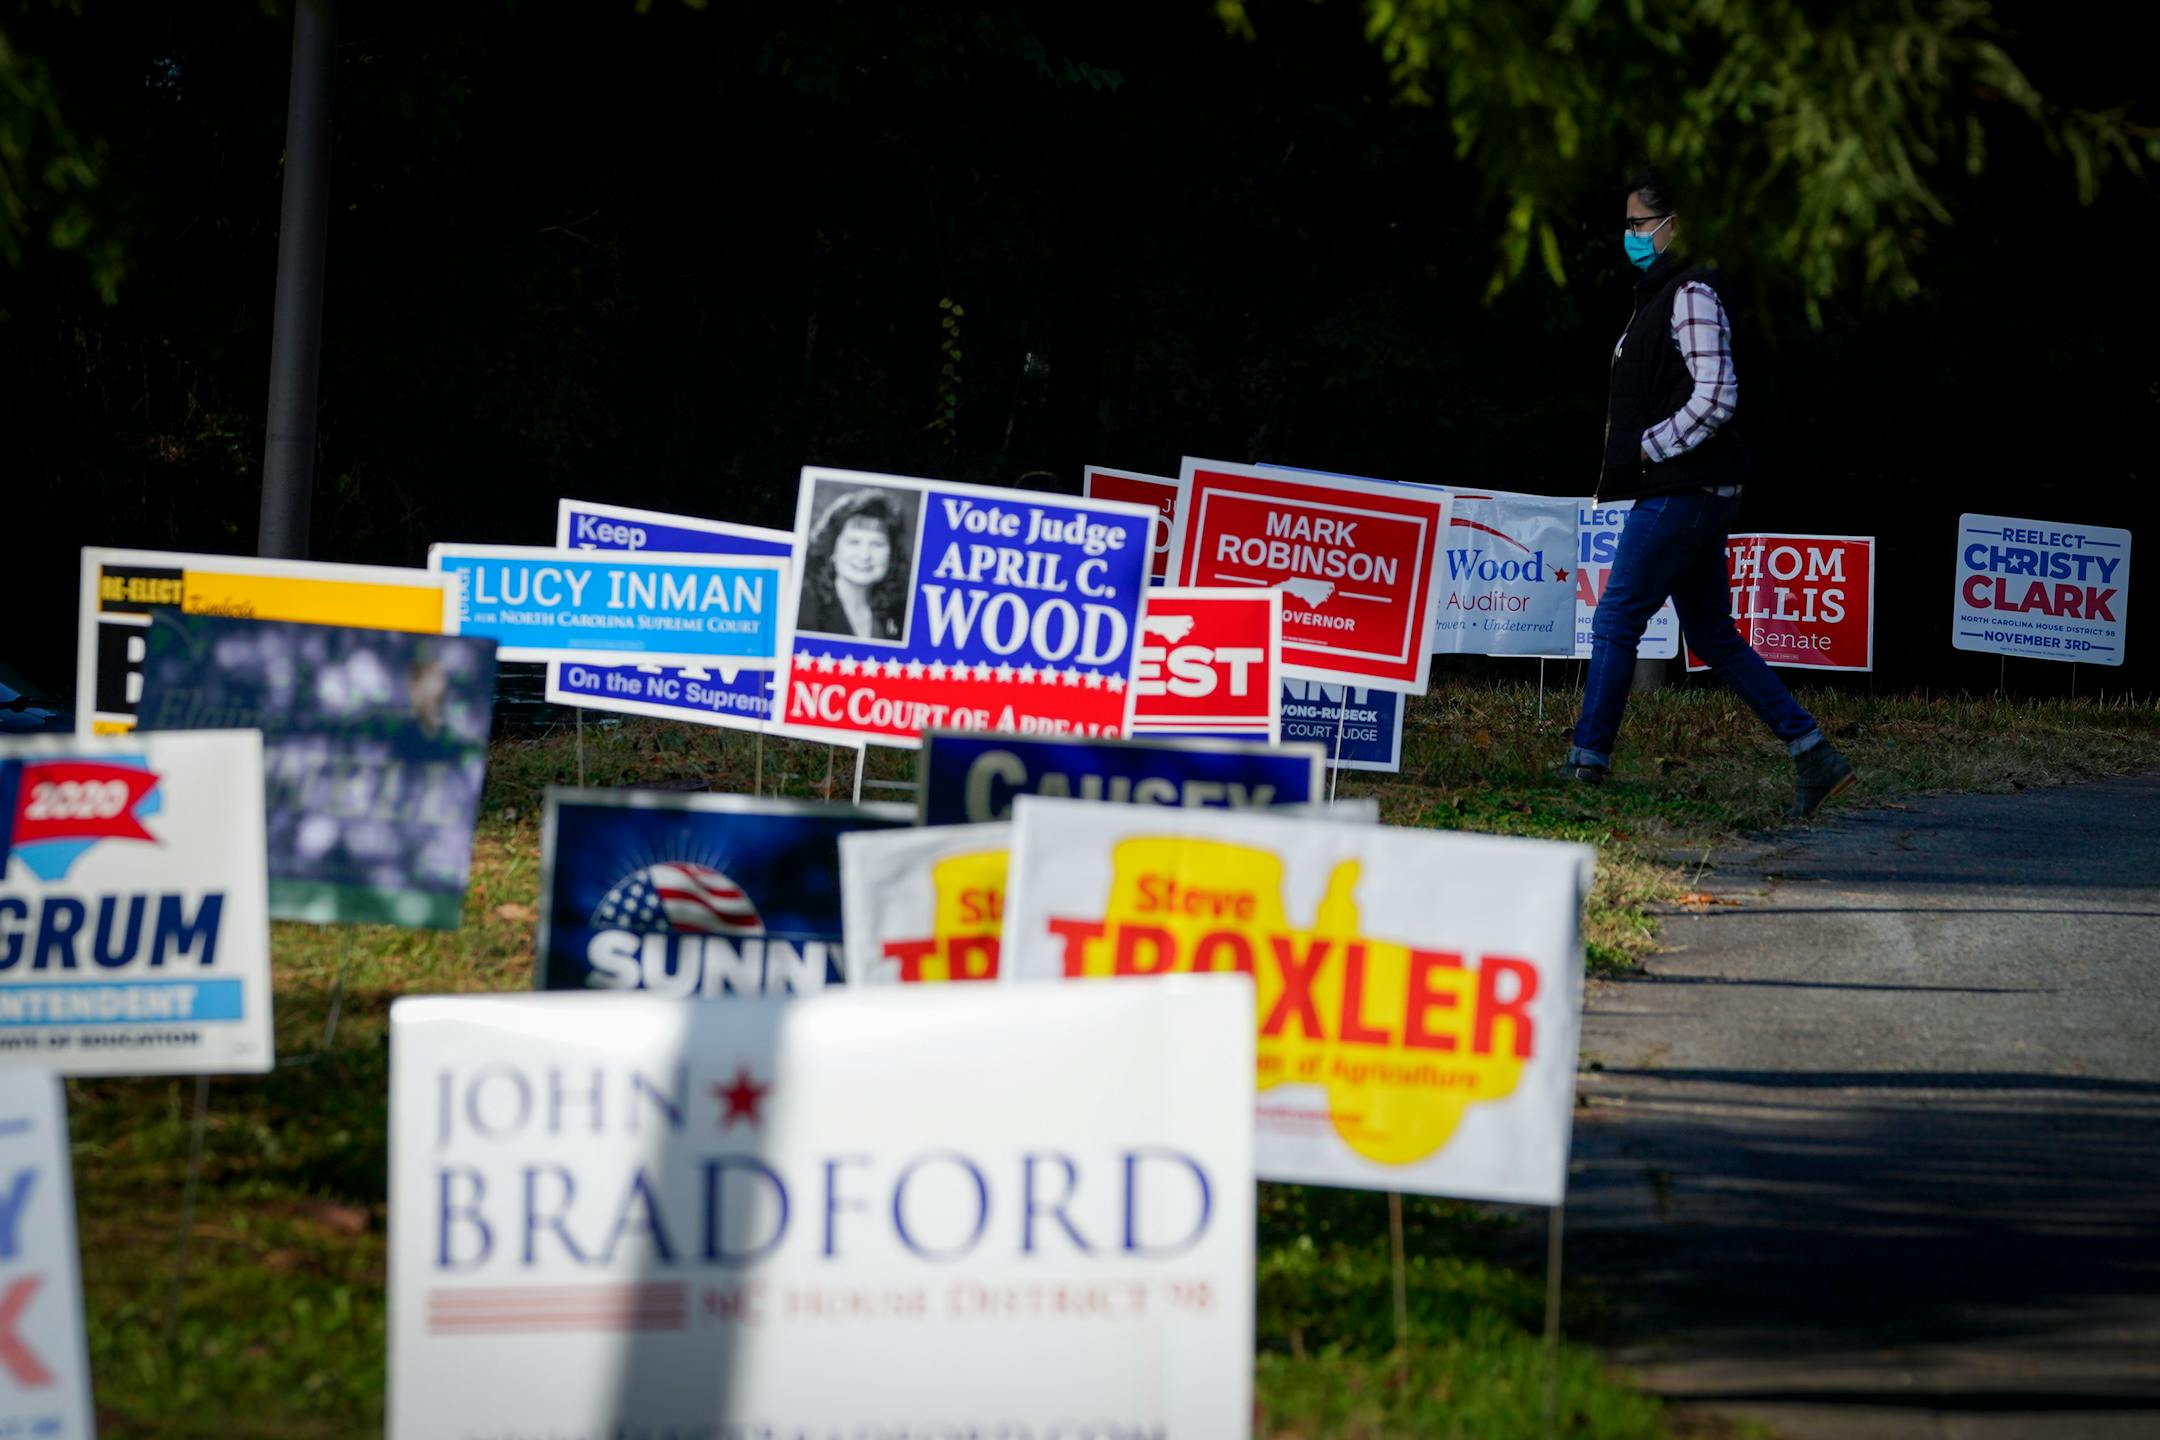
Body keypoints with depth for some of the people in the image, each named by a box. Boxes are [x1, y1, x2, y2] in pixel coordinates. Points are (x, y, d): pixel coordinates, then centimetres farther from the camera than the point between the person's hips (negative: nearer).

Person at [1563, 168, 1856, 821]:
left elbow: (1716, 395, -21)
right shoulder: (1660, 293, 18)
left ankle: (1587, 763, -1)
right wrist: (1628, 458, 16)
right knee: (1712, 635, 10)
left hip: (1683, 490, -10)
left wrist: (1652, 448, -15)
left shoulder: (1692, 295, -12)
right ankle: (1815, 759, 9)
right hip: (1691, 491, 10)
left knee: (1615, 621, -6)